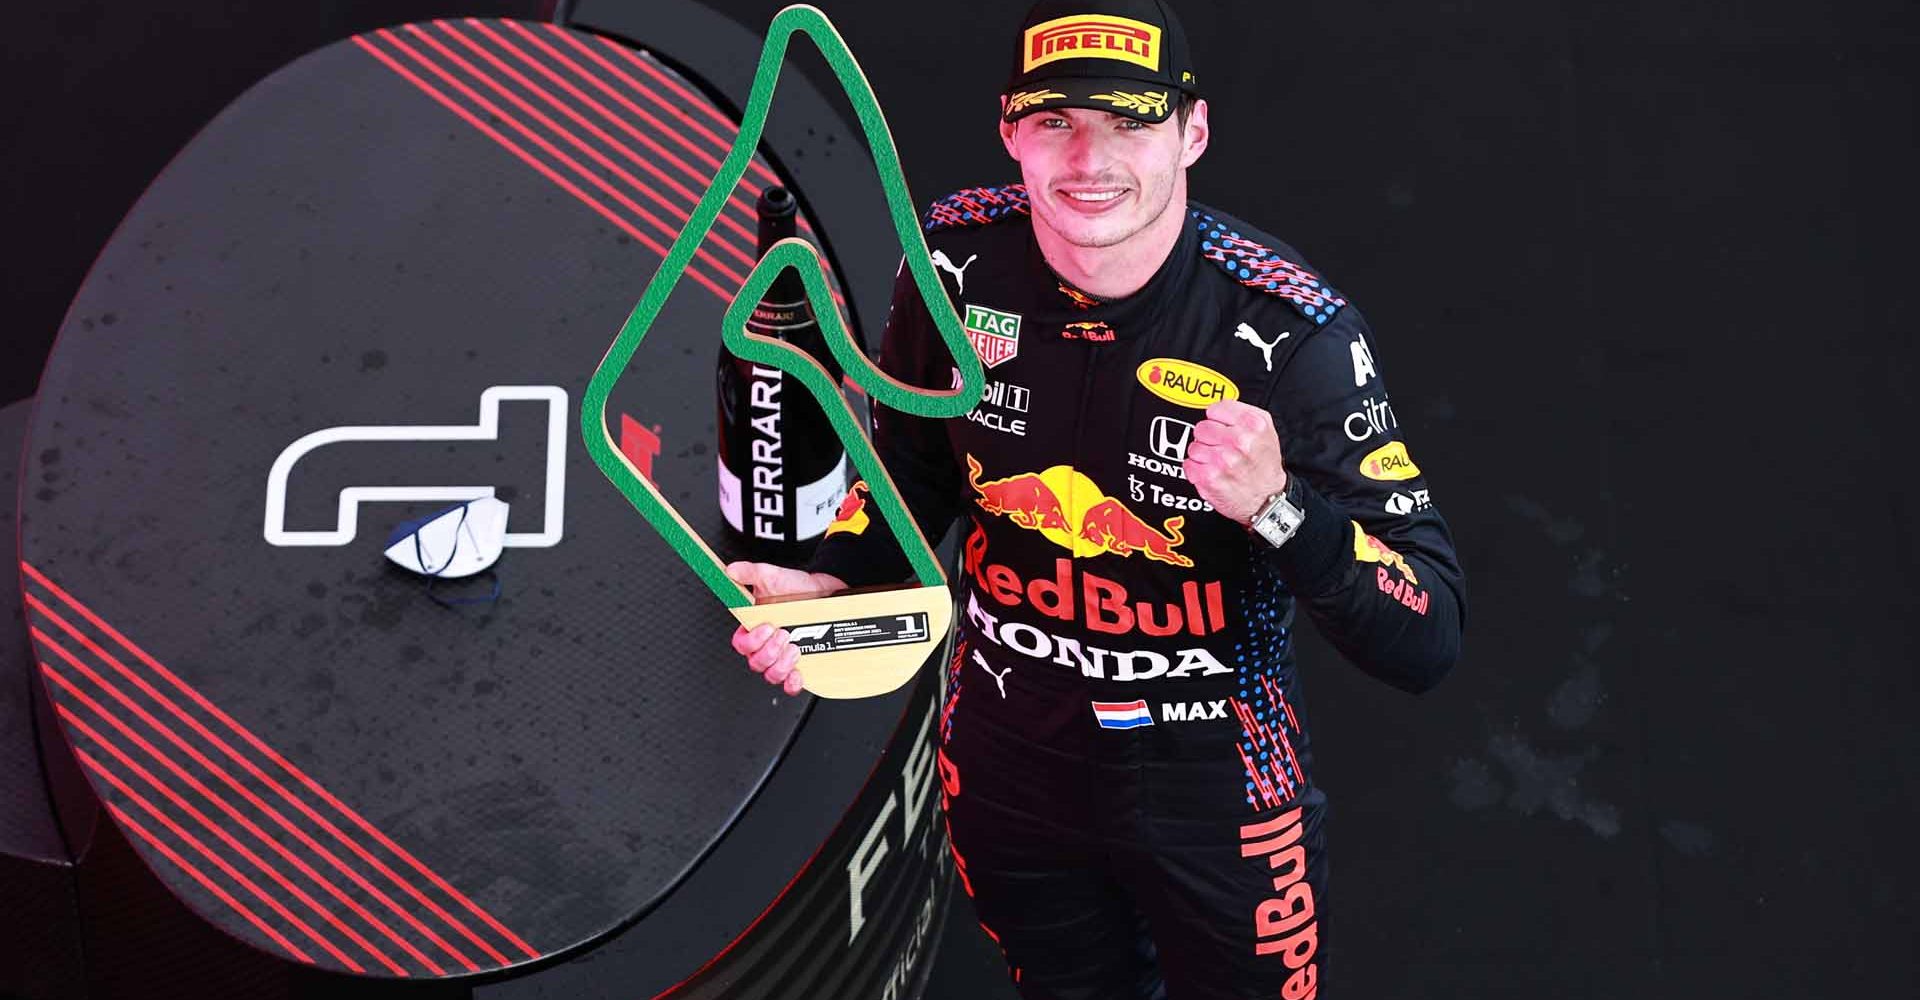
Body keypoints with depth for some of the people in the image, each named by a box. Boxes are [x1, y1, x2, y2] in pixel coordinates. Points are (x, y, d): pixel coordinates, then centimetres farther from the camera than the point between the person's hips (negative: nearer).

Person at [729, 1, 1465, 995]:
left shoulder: (1289, 332, -25)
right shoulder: (957, 260, -13)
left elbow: (1430, 639, -24)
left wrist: (1274, 505, -40)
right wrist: (829, 583, -11)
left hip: (1214, 788, -3)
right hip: (1003, 764, 4)